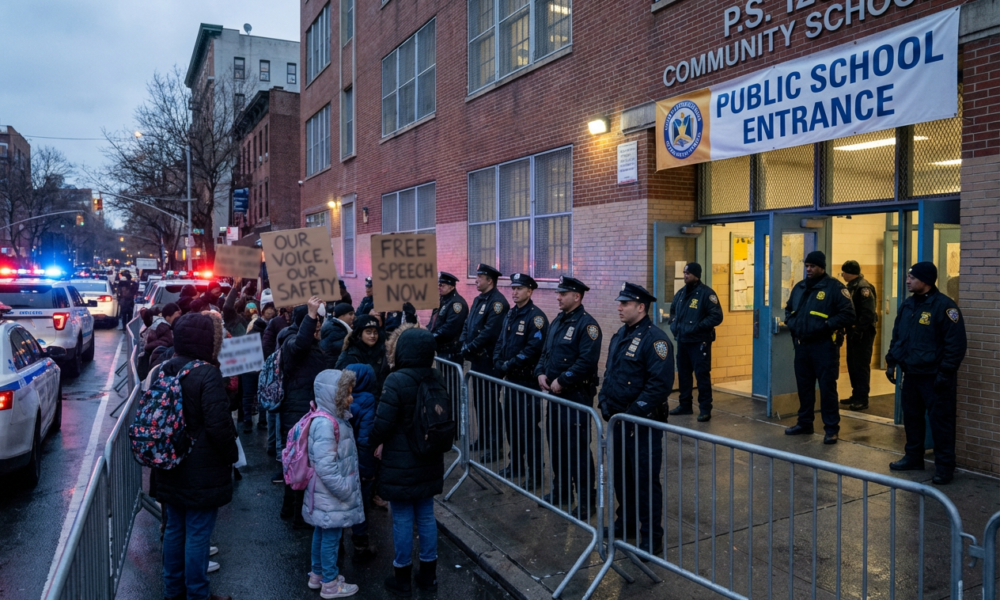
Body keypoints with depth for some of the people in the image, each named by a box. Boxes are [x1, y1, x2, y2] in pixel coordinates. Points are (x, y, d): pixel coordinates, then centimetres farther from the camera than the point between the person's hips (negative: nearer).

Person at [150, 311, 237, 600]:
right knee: (197, 534, 4)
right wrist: (232, 455, -7)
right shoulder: (207, 374, -21)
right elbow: (219, 424, -23)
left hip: (170, 467, 8)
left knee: (174, 529, 19)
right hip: (202, 470, -8)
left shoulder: (164, 370, 4)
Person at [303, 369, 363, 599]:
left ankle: (317, 574, 36)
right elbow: (325, 467, -28)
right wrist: (344, 490, -20)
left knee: (322, 533, 21)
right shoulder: (325, 424, -26)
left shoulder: (336, 418, 5)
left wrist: (348, 487, 18)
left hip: (329, 495, 10)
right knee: (331, 536, 5)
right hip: (331, 496, -10)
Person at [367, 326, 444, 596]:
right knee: (426, 516, 16)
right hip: (429, 461, 6)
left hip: (401, 464, -6)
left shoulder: (397, 380, -21)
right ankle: (428, 574, 28)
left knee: (402, 519, 8)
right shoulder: (436, 377, -1)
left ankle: (402, 578, 22)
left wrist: (372, 442, 3)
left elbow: (382, 423, -17)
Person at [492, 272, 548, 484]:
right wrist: (499, 363, -2)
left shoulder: (536, 316, -13)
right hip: (511, 378, 8)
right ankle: (516, 466, 30)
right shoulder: (511, 314, 12)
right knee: (511, 422, 16)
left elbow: (534, 348, -22)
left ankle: (535, 473, 7)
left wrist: (510, 365, -19)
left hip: (528, 379, -8)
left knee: (529, 427, -4)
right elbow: (500, 341, 15)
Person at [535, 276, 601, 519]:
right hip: (555, 392, 9)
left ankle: (586, 499, 9)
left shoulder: (586, 324, -14)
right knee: (556, 443, 16)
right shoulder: (557, 321, 14)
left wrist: (562, 380, -20)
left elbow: (588, 360, -23)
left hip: (577, 394, -9)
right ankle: (561, 491, 31)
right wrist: (541, 373, 2)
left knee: (577, 447, -4)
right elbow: (546, 351, 21)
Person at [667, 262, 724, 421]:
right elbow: (673, 310, 27)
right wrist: (673, 325, 10)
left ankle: (705, 409, 3)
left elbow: (716, 317, -16)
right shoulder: (681, 293, 11)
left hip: (699, 342, -7)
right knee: (683, 373, 14)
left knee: (702, 375, -4)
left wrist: (697, 327, -21)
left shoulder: (706, 293, -12)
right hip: (682, 340, 7)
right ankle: (685, 405, 26)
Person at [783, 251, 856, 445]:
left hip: (824, 346, -7)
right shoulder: (799, 287, 13)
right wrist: (792, 324, 4)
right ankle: (804, 423, 26)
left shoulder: (835, 287, -8)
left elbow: (848, 314, -12)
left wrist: (825, 326, -20)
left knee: (827, 387, -2)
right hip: (801, 345, 7)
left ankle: (832, 428, 6)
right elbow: (789, 309, 23)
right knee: (803, 385, 14)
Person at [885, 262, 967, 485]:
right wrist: (891, 362, 12)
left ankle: (944, 466, 9)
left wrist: (945, 373, -19)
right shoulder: (907, 304, 8)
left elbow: (956, 343, -17)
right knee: (911, 417, 15)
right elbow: (897, 336, 17)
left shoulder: (944, 305, -15)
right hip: (911, 374, 8)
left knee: (940, 421, -1)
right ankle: (913, 457, 29)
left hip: (934, 377, -7)